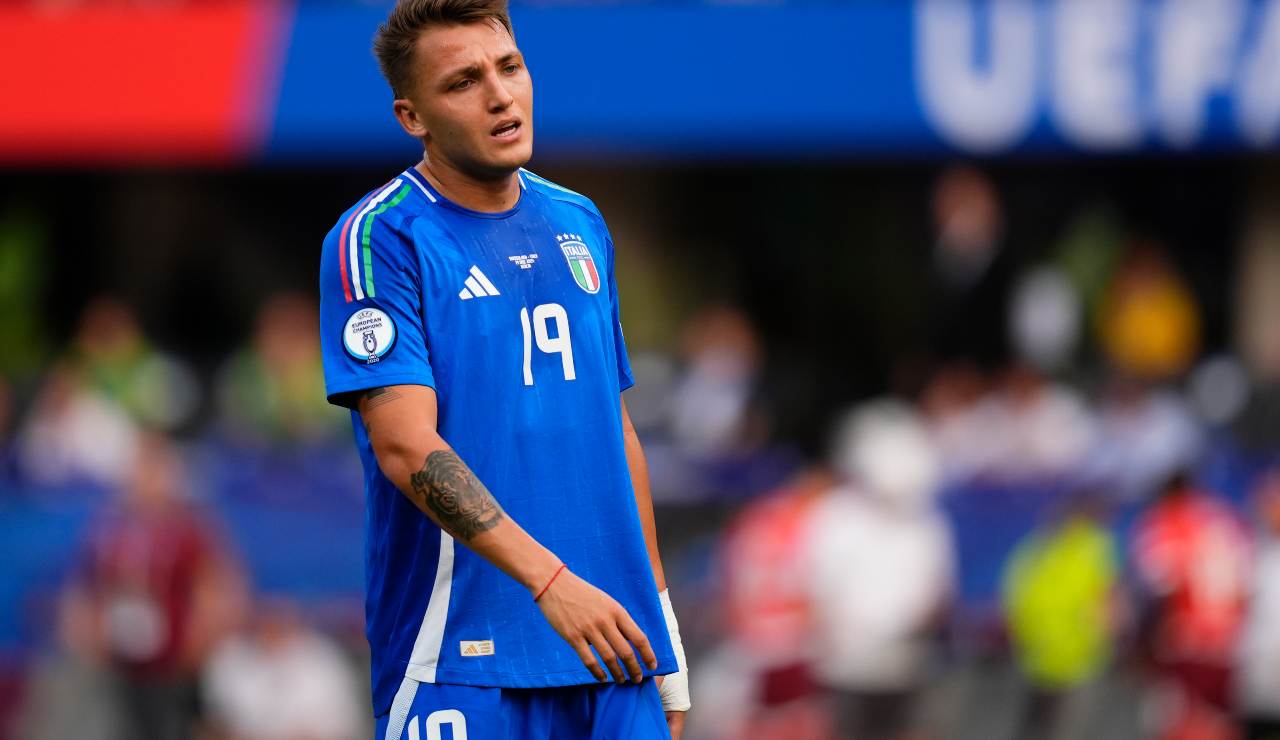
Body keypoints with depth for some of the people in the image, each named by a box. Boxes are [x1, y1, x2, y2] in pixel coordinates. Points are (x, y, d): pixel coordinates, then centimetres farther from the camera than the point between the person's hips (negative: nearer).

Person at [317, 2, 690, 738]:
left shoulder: (581, 225, 14)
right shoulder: (377, 240, -7)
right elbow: (406, 447, -17)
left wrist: (659, 612, 15)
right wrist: (550, 580, -26)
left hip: (610, 645, 6)